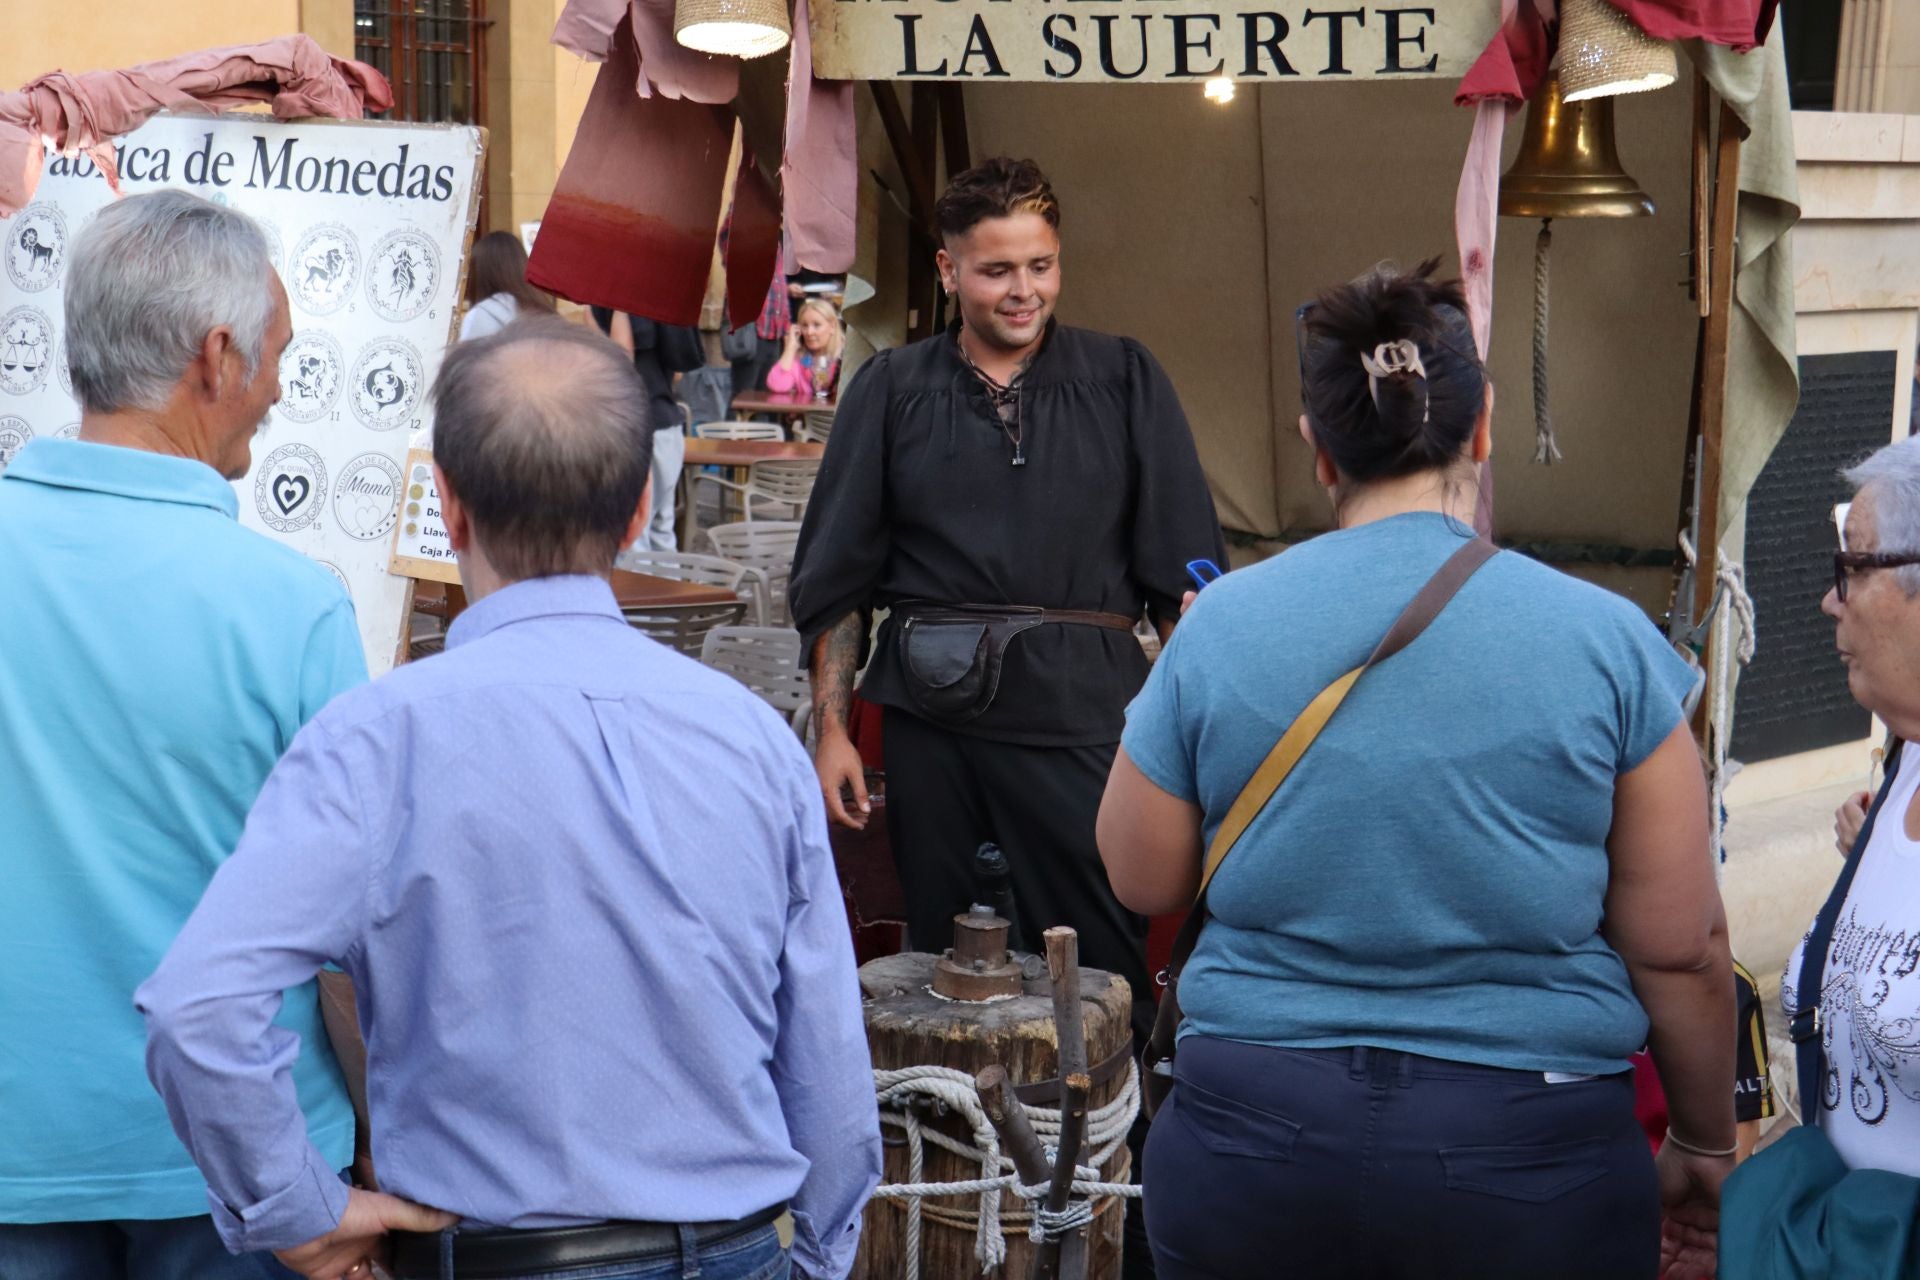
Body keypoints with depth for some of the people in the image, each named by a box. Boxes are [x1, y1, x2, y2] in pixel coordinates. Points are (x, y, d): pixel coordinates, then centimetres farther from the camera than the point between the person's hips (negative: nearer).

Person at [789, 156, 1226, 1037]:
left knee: (1103, 971, -1)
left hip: (1081, 712, -1)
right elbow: (833, 581, 12)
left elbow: (1184, 571, 7)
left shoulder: (1125, 384, 8)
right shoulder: (892, 391, 10)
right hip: (932, 710, 1)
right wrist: (831, 729, 5)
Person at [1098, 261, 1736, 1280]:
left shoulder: (1220, 626, -5)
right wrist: (1705, 1149, 12)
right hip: (1527, 1153, -1)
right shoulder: (1605, 639, -7)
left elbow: (1141, 880, 7)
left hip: (1253, 1139, 1)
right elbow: (1682, 950, -4)